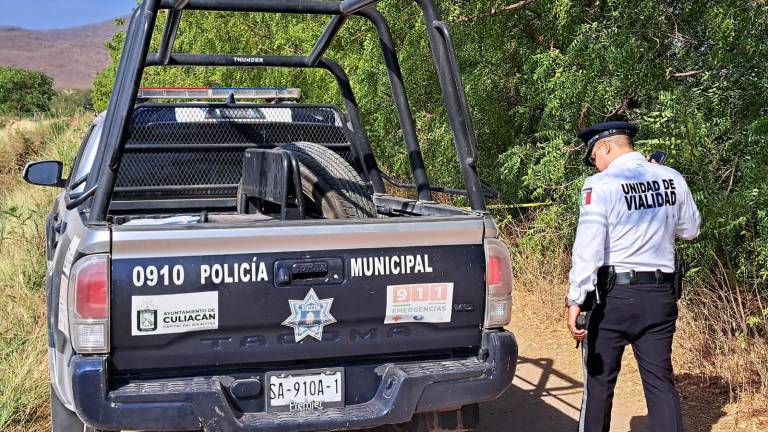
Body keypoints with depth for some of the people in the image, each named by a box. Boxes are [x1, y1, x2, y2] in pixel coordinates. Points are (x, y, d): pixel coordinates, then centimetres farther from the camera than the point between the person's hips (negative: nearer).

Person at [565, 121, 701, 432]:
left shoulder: (601, 185, -12)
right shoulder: (672, 179, 4)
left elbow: (588, 248, -18)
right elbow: (690, 230, 18)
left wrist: (575, 300, -16)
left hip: (613, 294, -4)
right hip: (661, 295, 5)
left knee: (599, 379, 9)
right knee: (660, 381, 9)